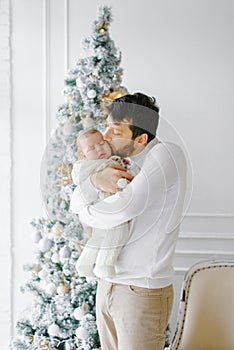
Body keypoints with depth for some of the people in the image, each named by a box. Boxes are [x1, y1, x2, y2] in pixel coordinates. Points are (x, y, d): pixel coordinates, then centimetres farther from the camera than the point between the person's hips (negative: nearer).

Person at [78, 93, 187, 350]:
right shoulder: (123, 162, 8)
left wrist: (86, 213, -7)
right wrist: (95, 179, -17)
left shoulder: (167, 155, -18)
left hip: (143, 292, -8)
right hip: (107, 286, 8)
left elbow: (123, 208, -28)